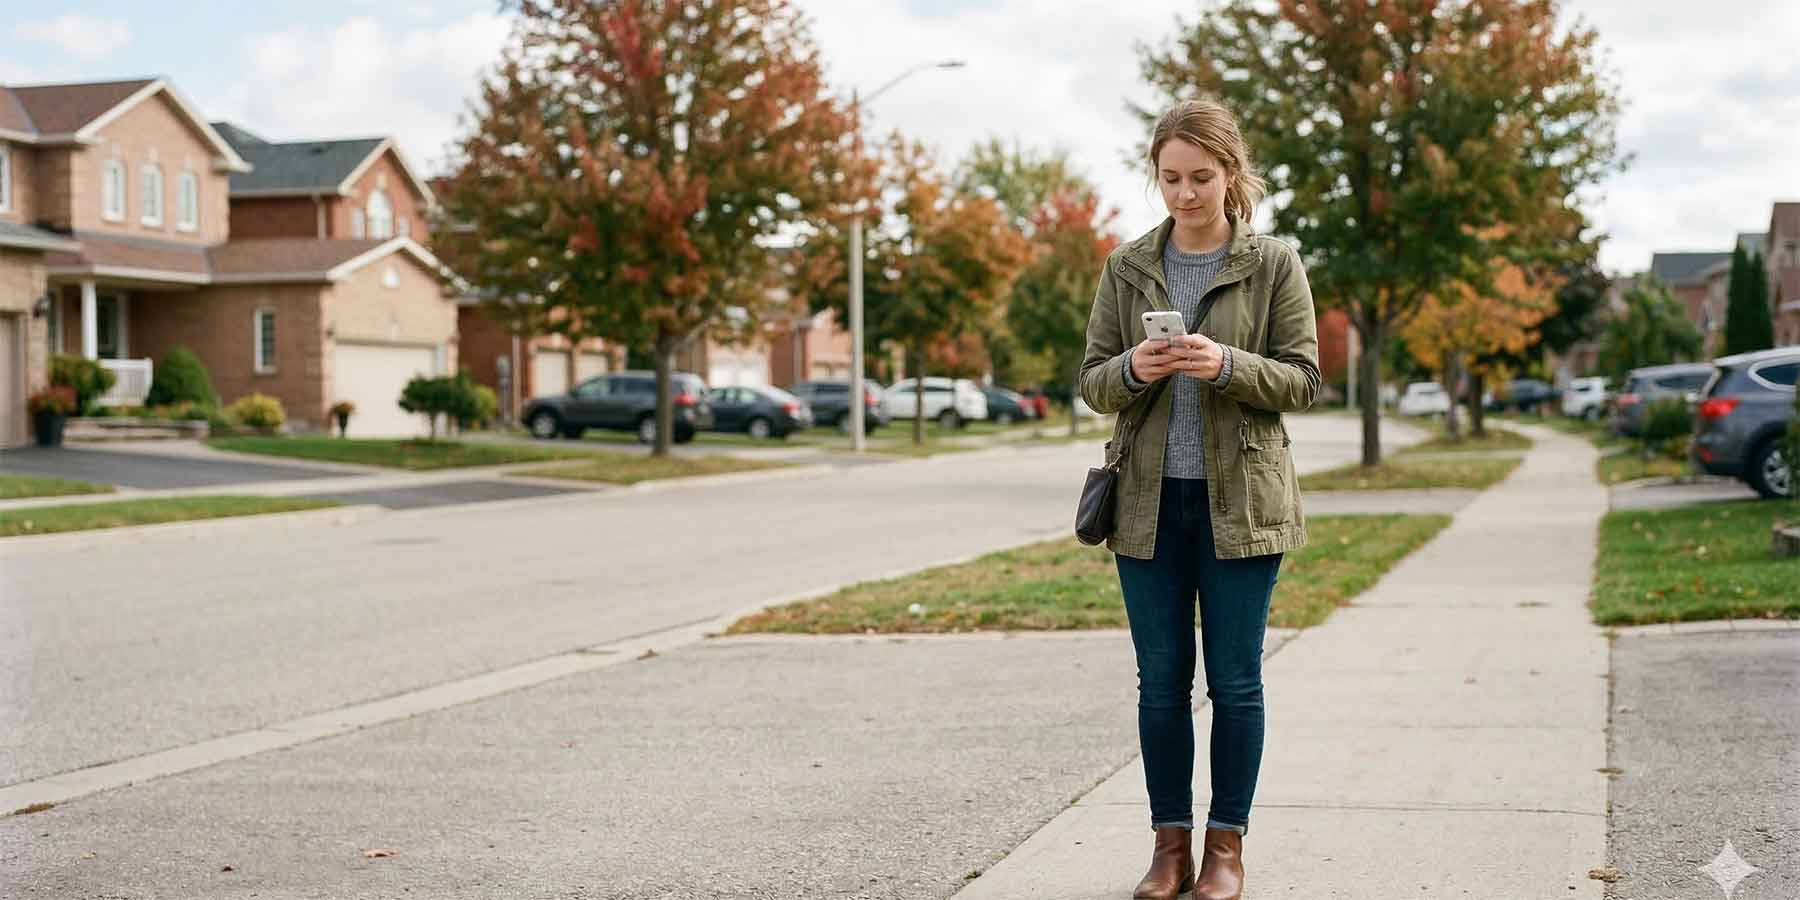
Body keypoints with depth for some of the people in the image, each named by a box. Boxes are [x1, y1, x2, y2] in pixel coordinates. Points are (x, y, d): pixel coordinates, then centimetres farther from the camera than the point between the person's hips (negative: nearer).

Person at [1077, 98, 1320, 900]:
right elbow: (1091, 382, 7)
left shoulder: (1274, 265, 0)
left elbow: (1302, 379, -3)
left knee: (1235, 679, 3)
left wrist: (1227, 364, -20)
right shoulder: (1127, 267, 7)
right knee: (1161, 681, 6)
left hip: (1240, 502, -2)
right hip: (1149, 502, 2)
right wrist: (1131, 369, -15)